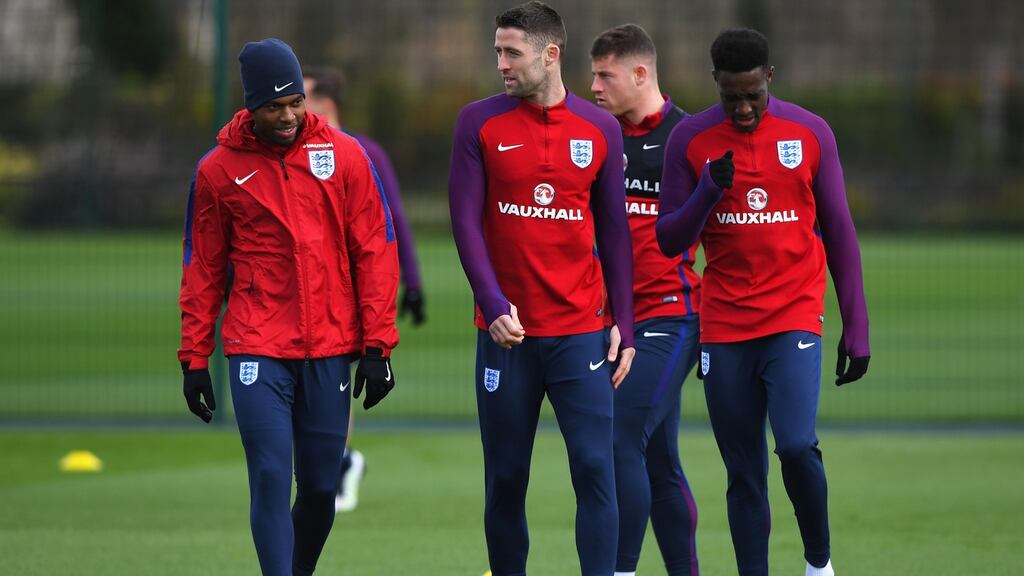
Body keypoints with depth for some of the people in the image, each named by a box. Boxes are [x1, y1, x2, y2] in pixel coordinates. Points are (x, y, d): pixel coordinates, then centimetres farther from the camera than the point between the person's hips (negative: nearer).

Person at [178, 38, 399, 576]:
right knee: (271, 479, -10)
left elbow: (375, 252, 3)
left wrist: (376, 345, -2)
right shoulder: (218, 170, 2)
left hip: (330, 350, 1)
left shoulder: (343, 155, 3)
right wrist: (194, 359, 5)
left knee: (321, 485, 6)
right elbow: (202, 269, 8)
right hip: (258, 351, -1)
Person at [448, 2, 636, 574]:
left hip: (580, 331, 0)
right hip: (507, 332, 0)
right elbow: (466, 222, -3)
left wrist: (625, 324, 4)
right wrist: (495, 306, -15)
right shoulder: (480, 123, 2)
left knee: (595, 469, -7)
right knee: (505, 479, 5)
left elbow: (614, 231, 8)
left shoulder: (600, 129, 5)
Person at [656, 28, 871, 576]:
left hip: (794, 320, -1)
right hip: (724, 330, 1)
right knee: (744, 473, 3)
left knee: (796, 445, -18)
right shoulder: (690, 139, 0)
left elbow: (839, 235, 6)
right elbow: (669, 241, 1)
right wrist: (709, 191, -17)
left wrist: (856, 328, 4)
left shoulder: (811, 134, 1)